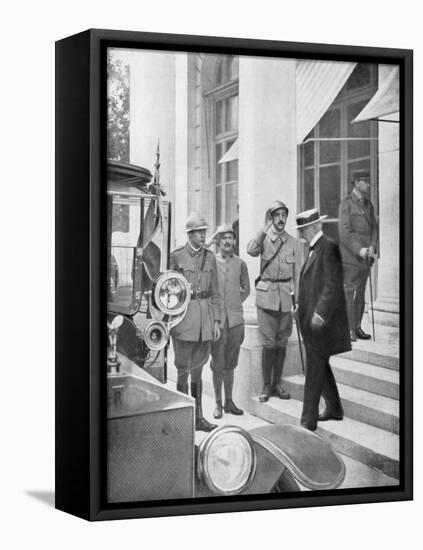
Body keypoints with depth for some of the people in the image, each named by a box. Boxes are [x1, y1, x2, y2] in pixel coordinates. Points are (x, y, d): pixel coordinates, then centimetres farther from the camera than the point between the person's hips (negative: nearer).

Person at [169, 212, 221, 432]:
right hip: (183, 315, -4)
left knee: (198, 370, 12)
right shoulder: (176, 256, -3)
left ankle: (198, 417, 19)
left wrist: (216, 320, 7)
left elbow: (215, 292, 12)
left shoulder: (210, 257, 9)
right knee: (183, 370, -1)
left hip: (205, 317, 4)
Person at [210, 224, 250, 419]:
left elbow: (246, 289, 19)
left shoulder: (240, 263, 7)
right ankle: (218, 404, 11)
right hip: (217, 319, -3)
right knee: (218, 363, 2)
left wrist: (235, 303, 11)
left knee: (230, 363, 11)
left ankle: (229, 401, 20)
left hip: (235, 319, 3)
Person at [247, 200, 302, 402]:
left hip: (286, 296, 2)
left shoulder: (293, 243, 8)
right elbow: (251, 250, -21)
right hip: (266, 294, -2)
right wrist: (265, 228, -20)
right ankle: (266, 385, 7)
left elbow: (298, 273, 9)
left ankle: (277, 383, 20)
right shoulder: (263, 239, 2)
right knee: (269, 342, -3)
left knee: (282, 342, 9)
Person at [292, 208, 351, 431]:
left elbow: (333, 285, -20)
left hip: (322, 320, -10)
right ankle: (334, 409, 31)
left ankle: (308, 420, 0)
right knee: (319, 365, 17)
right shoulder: (313, 249, 15)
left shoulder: (329, 247, -14)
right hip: (311, 318, 10)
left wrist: (320, 313, -25)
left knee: (315, 368, -5)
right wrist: (301, 305, 13)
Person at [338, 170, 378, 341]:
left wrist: (372, 247, -4)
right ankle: (348, 330, -5)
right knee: (350, 292, -7)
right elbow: (344, 232, -12)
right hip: (350, 257, -6)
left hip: (365, 257, 6)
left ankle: (357, 327, 15)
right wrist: (359, 250, -17)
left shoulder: (368, 204, 15)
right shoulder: (346, 203, -5)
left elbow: (374, 228, 13)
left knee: (361, 293, 8)